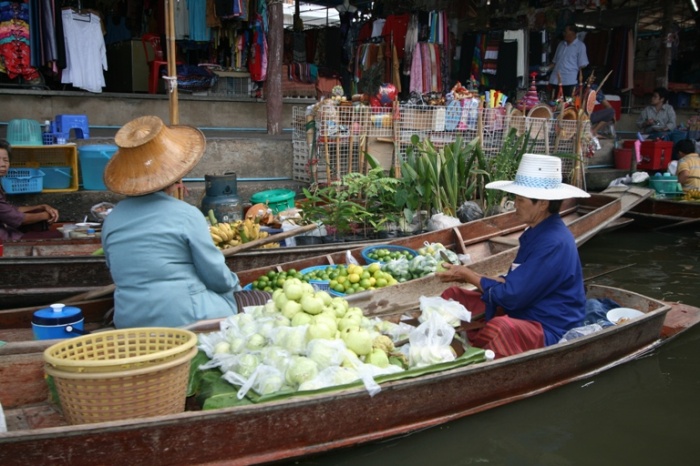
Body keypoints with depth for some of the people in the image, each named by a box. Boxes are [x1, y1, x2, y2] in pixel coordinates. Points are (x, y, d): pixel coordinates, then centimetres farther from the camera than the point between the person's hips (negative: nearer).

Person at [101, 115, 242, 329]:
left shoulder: (112, 219, 4)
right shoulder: (186, 215, -15)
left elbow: (123, 275, 15)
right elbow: (217, 276, -9)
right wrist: (234, 285, 14)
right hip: (184, 318, -6)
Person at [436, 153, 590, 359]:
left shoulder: (554, 243, -22)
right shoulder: (537, 233, 8)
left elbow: (513, 296, -22)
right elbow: (514, 282, 13)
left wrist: (470, 276, -8)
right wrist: (469, 275, 0)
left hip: (549, 331, -10)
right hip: (520, 314, 11)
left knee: (499, 328, -41)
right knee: (453, 296, 7)